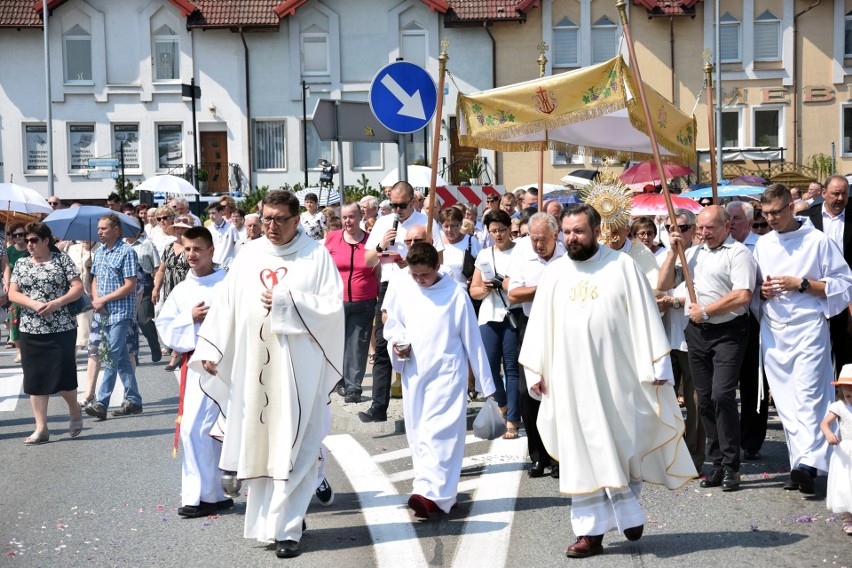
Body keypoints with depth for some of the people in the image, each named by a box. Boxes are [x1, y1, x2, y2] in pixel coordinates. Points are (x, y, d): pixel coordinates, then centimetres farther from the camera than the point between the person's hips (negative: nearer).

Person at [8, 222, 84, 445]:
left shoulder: (62, 259, 2)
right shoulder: (21, 264, 10)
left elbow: (78, 287, -3)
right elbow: (12, 293, 2)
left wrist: (56, 303, -17)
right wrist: (35, 304, -16)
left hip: (62, 329, -3)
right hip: (31, 330, 3)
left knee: (63, 376, -3)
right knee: (35, 379, 2)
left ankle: (75, 411, 25)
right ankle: (41, 428, 8)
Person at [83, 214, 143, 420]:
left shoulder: (126, 252, -9)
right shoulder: (100, 252, 13)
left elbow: (130, 286, -14)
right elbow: (95, 280, 19)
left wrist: (104, 300, -13)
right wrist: (95, 299, -1)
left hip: (121, 312, -8)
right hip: (104, 313, 8)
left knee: (112, 358, -10)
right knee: (121, 358, 11)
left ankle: (101, 403, -12)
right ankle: (133, 401, 18)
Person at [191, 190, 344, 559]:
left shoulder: (316, 256, -1)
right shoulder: (249, 255, 9)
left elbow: (333, 307, -8)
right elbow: (226, 305, 8)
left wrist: (286, 301, -14)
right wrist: (209, 349, 2)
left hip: (298, 367, -4)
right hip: (254, 366, 4)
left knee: (292, 447, -3)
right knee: (258, 444, 7)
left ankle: (286, 527, 2)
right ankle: (268, 518, 20)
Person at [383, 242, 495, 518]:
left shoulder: (455, 293, -5)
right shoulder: (400, 287, 3)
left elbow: (471, 338, -1)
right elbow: (392, 324, 16)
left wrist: (485, 383, 1)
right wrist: (396, 342, -8)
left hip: (447, 371, -4)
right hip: (413, 371, 4)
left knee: (440, 430, -14)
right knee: (417, 433, 6)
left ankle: (428, 492, -23)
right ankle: (441, 492, 15)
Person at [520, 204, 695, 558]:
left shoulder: (622, 267, -1)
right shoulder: (553, 273, 8)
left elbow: (645, 318, -2)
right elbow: (539, 325, 10)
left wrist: (656, 367, -6)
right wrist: (535, 371, 5)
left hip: (617, 377, -3)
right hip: (571, 381, 3)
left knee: (625, 447, 3)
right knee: (583, 455, 3)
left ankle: (627, 512, 25)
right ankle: (591, 531, 7)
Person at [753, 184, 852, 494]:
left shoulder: (818, 240, -2)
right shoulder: (762, 244, 13)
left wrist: (801, 284, -13)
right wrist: (763, 291, -2)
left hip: (807, 327, -5)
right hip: (772, 331, 5)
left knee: (807, 396, -14)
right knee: (785, 401, 5)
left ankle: (808, 463, -21)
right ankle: (799, 463, 9)